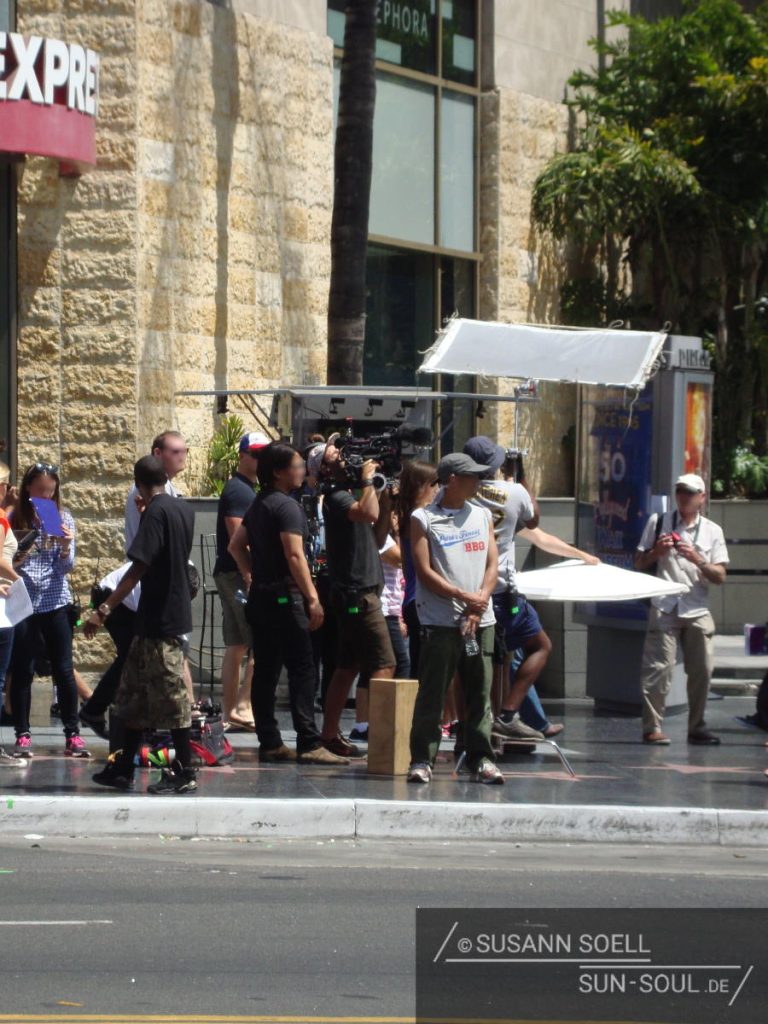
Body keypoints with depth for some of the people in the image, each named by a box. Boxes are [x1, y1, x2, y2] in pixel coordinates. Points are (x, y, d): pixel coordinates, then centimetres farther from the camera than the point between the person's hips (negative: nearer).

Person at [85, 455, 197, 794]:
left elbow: (139, 567, -23)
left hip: (160, 617, -9)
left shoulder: (155, 513, -16)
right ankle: (124, 768, 18)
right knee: (135, 693, 13)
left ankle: (185, 772, -1)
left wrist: (104, 610, -25)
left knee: (171, 696, -4)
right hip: (174, 611, 9)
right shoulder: (183, 510, 10)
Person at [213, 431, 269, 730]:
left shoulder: (245, 489, 20)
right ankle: (242, 707, -14)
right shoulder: (239, 491, -12)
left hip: (230, 575, 10)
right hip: (239, 574, -10)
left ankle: (230, 714, 11)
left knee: (236, 646, 9)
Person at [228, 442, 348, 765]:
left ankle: (269, 743, 11)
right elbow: (295, 556, -21)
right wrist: (312, 598, -21)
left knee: (265, 670, 9)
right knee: (302, 669, -10)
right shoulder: (286, 506, -14)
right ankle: (308, 744, -14)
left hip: (260, 595, 10)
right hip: (284, 596, -9)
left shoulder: (258, 504, 15)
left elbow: (236, 545, 23)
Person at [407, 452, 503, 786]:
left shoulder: (482, 516, 15)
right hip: (440, 620, -4)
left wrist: (480, 602, -6)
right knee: (431, 693, -4)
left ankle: (480, 759, 8)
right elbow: (424, 572, -5)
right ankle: (422, 760, 0)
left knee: (480, 693, 4)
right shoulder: (423, 519, 1)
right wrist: (464, 597, -11)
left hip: (479, 619, 4)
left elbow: (492, 564, 10)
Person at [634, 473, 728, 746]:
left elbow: (720, 576, 6)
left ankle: (697, 727, 14)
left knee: (701, 670, 3)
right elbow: (639, 565, 12)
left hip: (697, 610, 2)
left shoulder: (712, 531, 11)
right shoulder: (658, 523, 9)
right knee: (659, 667, -11)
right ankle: (652, 727, -10)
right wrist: (657, 551, -7)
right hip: (665, 608, -2)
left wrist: (698, 560, -11)